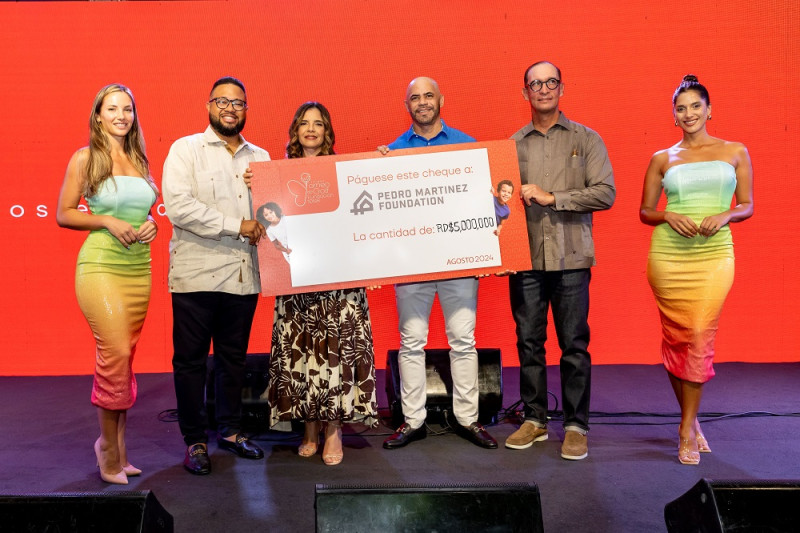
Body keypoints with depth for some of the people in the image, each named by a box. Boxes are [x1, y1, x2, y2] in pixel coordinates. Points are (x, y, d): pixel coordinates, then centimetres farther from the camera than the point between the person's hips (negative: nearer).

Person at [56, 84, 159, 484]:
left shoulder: (139, 160, 14)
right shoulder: (85, 158, 1)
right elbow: (63, 214, 0)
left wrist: (150, 224, 2)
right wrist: (106, 221, -14)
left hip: (139, 267, 5)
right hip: (100, 266, -5)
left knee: (124, 357, 7)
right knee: (116, 353, -11)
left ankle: (117, 447, 18)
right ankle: (109, 445, 8)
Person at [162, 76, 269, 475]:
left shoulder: (260, 157, 14)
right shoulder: (186, 149, 0)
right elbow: (178, 206, -14)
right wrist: (237, 226, -15)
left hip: (243, 275, 4)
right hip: (197, 274, -4)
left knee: (234, 357, 13)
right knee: (190, 359, 4)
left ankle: (229, 430, 28)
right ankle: (195, 440, 18)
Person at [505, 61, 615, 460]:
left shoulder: (586, 140, 5)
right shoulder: (513, 144, 11)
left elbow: (605, 193, -5)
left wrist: (551, 197, -12)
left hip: (570, 258, -2)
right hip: (525, 259, 2)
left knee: (574, 345, 2)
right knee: (528, 342, 8)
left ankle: (576, 427, 14)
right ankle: (534, 420, 22)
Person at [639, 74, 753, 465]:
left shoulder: (735, 152, 11)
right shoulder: (662, 159, 10)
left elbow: (747, 206, 12)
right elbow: (645, 211, 12)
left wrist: (724, 215, -9)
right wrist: (668, 217, -8)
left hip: (714, 254, 0)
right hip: (668, 254, 1)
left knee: (700, 337, -8)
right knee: (675, 338, 3)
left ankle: (687, 428, 4)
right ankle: (691, 420, 21)